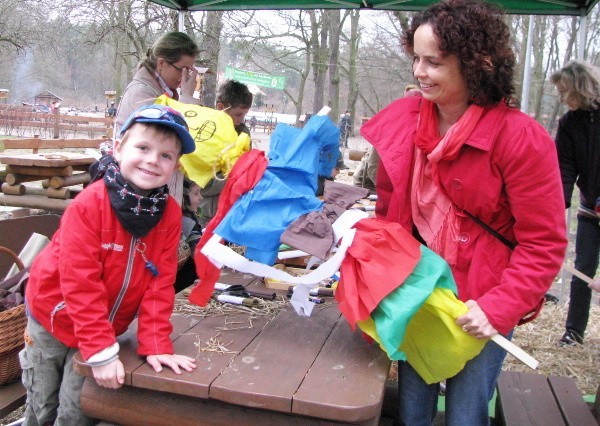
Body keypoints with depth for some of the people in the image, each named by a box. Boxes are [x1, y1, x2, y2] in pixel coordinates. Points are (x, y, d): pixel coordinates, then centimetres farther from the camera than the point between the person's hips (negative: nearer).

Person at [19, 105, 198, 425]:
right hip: (52, 318, -2)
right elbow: (80, 283, -28)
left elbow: (159, 283, -13)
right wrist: (101, 352, -29)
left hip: (105, 326, 2)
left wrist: (155, 344, -18)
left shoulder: (170, 213, -15)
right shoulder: (89, 205, -27)